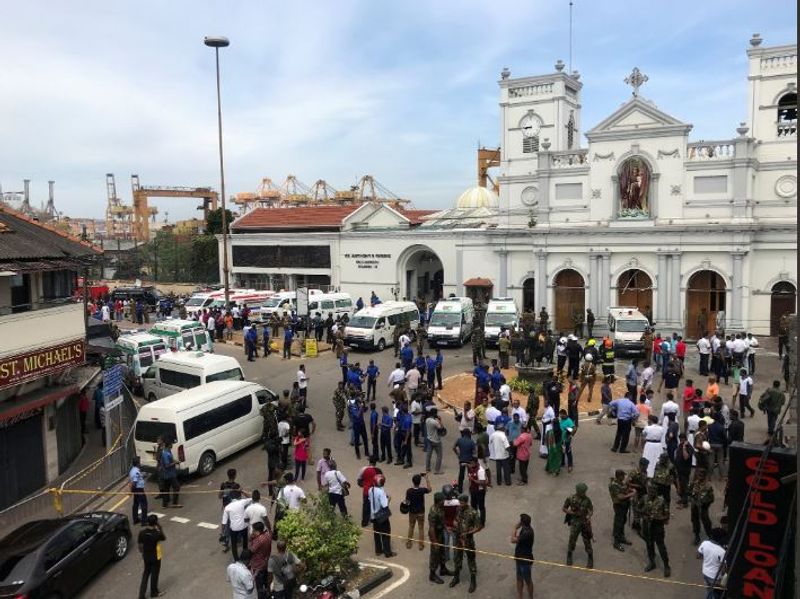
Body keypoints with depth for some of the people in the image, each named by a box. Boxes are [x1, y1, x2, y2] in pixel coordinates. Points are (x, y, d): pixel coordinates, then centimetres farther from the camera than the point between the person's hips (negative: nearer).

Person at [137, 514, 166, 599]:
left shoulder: (142, 532, -15)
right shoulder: (157, 533, -27)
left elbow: (140, 545, -3)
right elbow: (164, 538, -5)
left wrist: (142, 554, 14)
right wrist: (160, 529, -5)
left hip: (146, 557, 4)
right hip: (155, 557, -4)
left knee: (145, 574, 20)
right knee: (154, 574, 16)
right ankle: (154, 592, 35)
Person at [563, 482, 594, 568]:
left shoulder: (587, 499, -7)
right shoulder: (570, 499, -9)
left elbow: (591, 509, 3)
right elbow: (564, 508, 1)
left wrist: (589, 516, -17)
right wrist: (573, 513, -13)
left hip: (585, 523, 0)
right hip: (575, 523, 0)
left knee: (587, 541, 3)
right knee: (572, 541, 3)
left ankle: (590, 559, 20)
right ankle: (569, 557, 27)